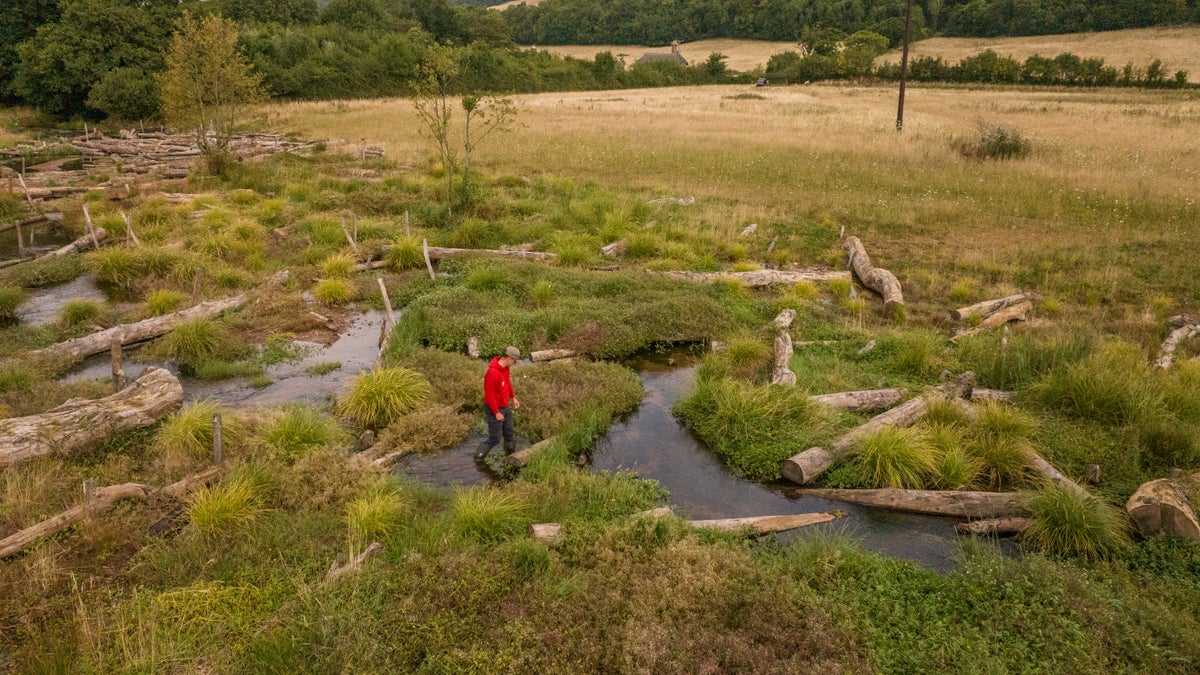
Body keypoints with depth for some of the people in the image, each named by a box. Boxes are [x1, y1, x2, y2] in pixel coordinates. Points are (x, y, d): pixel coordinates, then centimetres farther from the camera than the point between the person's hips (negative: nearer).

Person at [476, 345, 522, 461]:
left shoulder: (505, 367, -1)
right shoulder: (493, 373, -29)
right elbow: (489, 395, -25)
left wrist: (513, 397, 11)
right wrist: (496, 413, -20)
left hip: (505, 407, 9)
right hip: (495, 409, -9)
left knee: (509, 434, 17)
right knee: (494, 439, 0)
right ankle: (478, 459, 16)